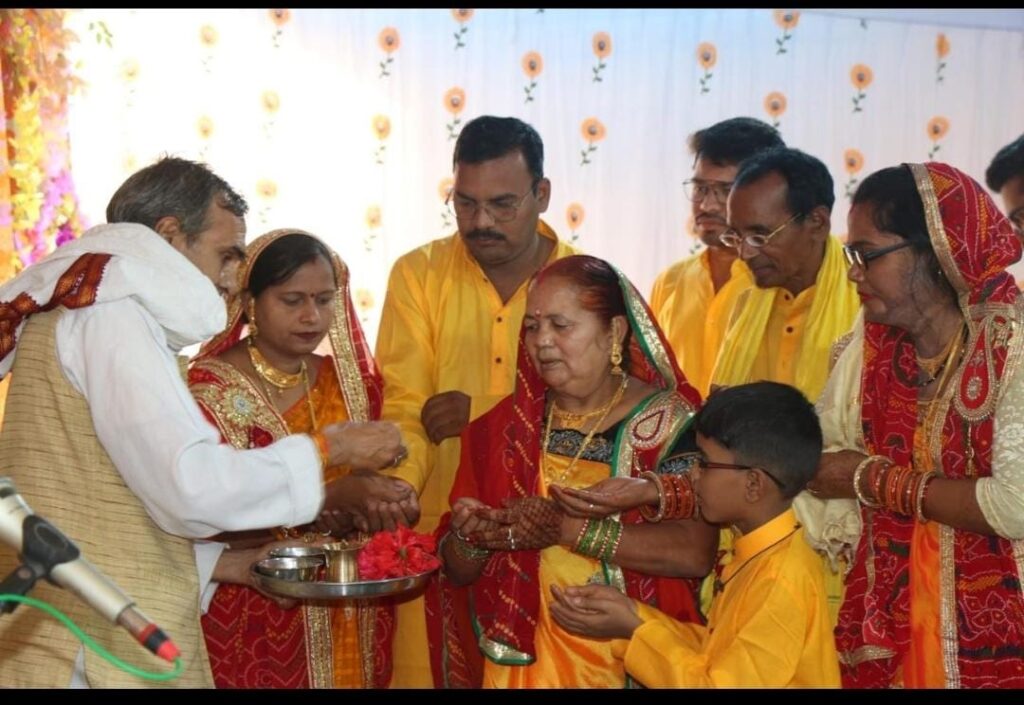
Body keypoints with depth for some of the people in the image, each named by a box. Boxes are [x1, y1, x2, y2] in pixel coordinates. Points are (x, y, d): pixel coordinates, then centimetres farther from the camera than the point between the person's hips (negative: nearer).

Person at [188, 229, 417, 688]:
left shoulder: (351, 380, 6)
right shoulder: (210, 388, -10)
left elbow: (376, 483, 11)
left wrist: (396, 506, -13)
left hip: (354, 621, 5)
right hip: (253, 622, -5)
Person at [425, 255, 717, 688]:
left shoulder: (668, 422, -7)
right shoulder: (502, 428, 4)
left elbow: (695, 552, -20)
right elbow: (459, 571, 6)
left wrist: (568, 528, -25)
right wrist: (470, 537, -15)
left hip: (635, 663, -2)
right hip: (522, 661, 3)